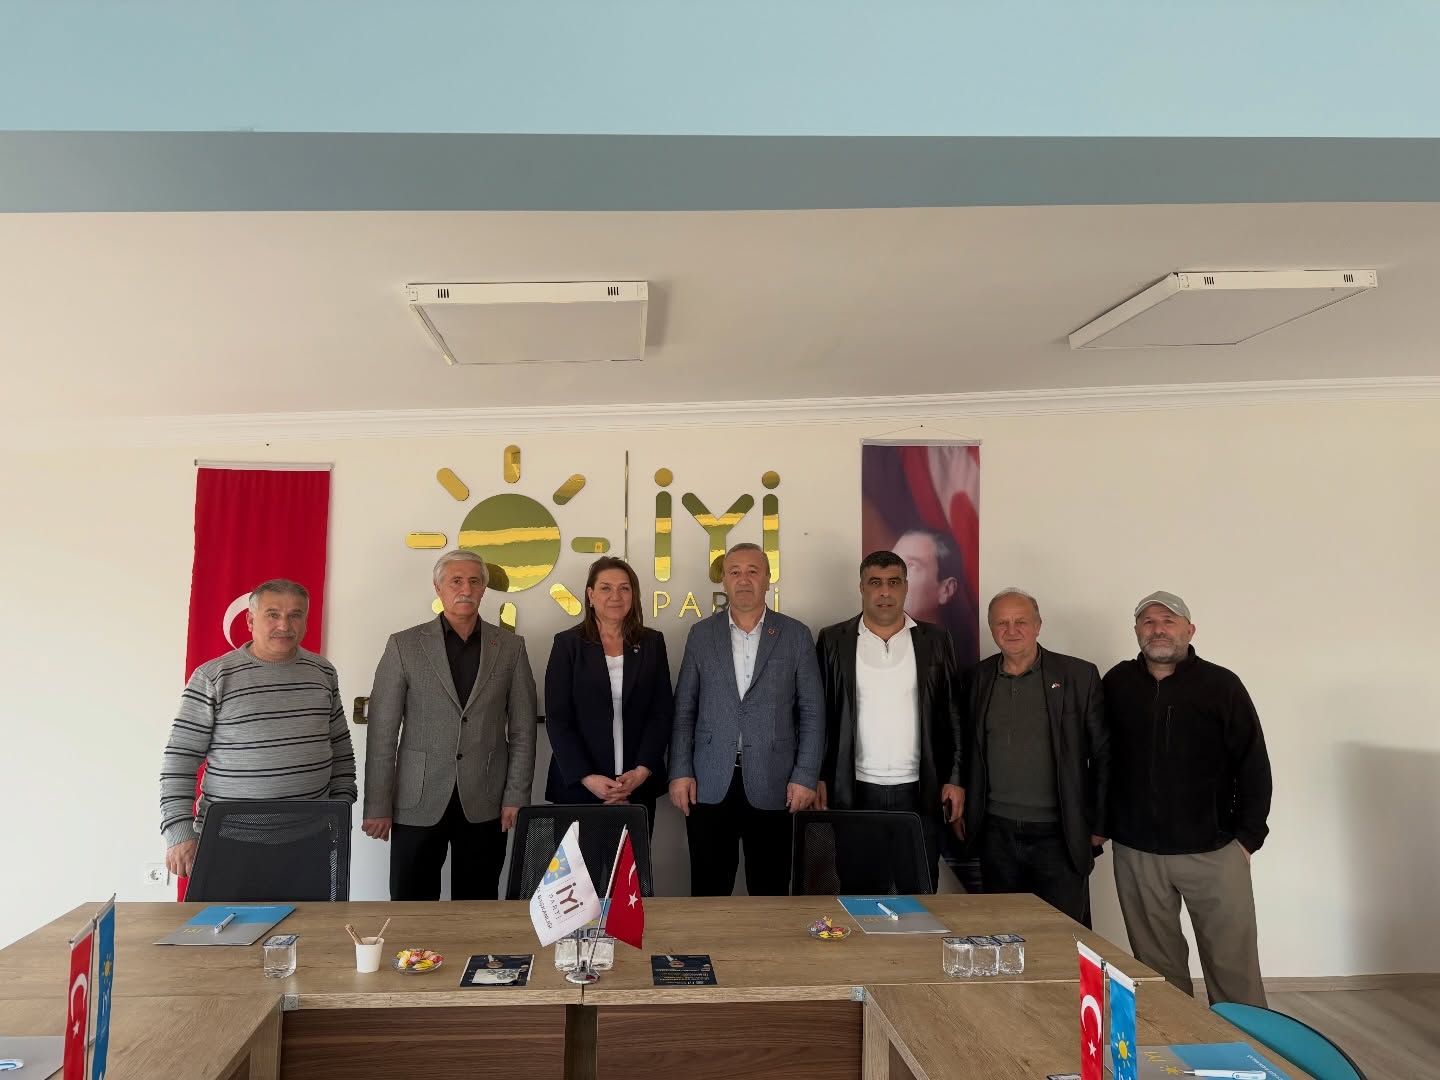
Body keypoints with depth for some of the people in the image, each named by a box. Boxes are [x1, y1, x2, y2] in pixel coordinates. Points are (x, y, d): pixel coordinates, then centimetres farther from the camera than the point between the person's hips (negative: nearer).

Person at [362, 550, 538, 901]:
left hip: (484, 805, 1)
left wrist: (516, 796, -1)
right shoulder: (404, 645, 0)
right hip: (417, 804, -1)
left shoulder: (510, 647, 4)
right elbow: (382, 733, -1)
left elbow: (522, 730, 5)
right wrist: (378, 806, -4)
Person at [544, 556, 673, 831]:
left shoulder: (652, 643, 6)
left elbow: (663, 713, 3)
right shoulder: (568, 644, 1)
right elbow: (558, 718, -4)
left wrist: (642, 771, -9)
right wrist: (587, 777, -13)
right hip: (577, 786, -1)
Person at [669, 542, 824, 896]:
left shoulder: (796, 635, 3)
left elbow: (812, 712, 2)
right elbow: (684, 710, 6)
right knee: (708, 893, 9)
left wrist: (806, 776, -4)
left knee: (770, 893, 8)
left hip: (772, 785, -1)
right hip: (709, 785, 1)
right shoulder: (701, 634, 6)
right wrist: (679, 772, -1)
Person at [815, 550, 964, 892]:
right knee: (860, 893, 5)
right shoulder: (833, 641, 3)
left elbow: (953, 714, 6)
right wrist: (817, 777, -2)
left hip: (920, 791, 1)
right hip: (856, 792, -1)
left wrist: (955, 779, 1)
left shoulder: (934, 640, 6)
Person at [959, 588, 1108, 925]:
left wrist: (1099, 826, -3)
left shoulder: (1079, 675, -4)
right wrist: (966, 818, 7)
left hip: (1058, 836, -3)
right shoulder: (978, 678, 5)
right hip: (996, 836, 3)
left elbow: (1104, 754, -2)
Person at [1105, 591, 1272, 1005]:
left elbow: (1253, 765, 0)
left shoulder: (1221, 685, -2)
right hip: (1135, 851, 2)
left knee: (1234, 965, 3)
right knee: (1156, 967, 11)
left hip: (1213, 851, -2)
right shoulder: (1117, 684, 4)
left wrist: (1247, 837, -3)